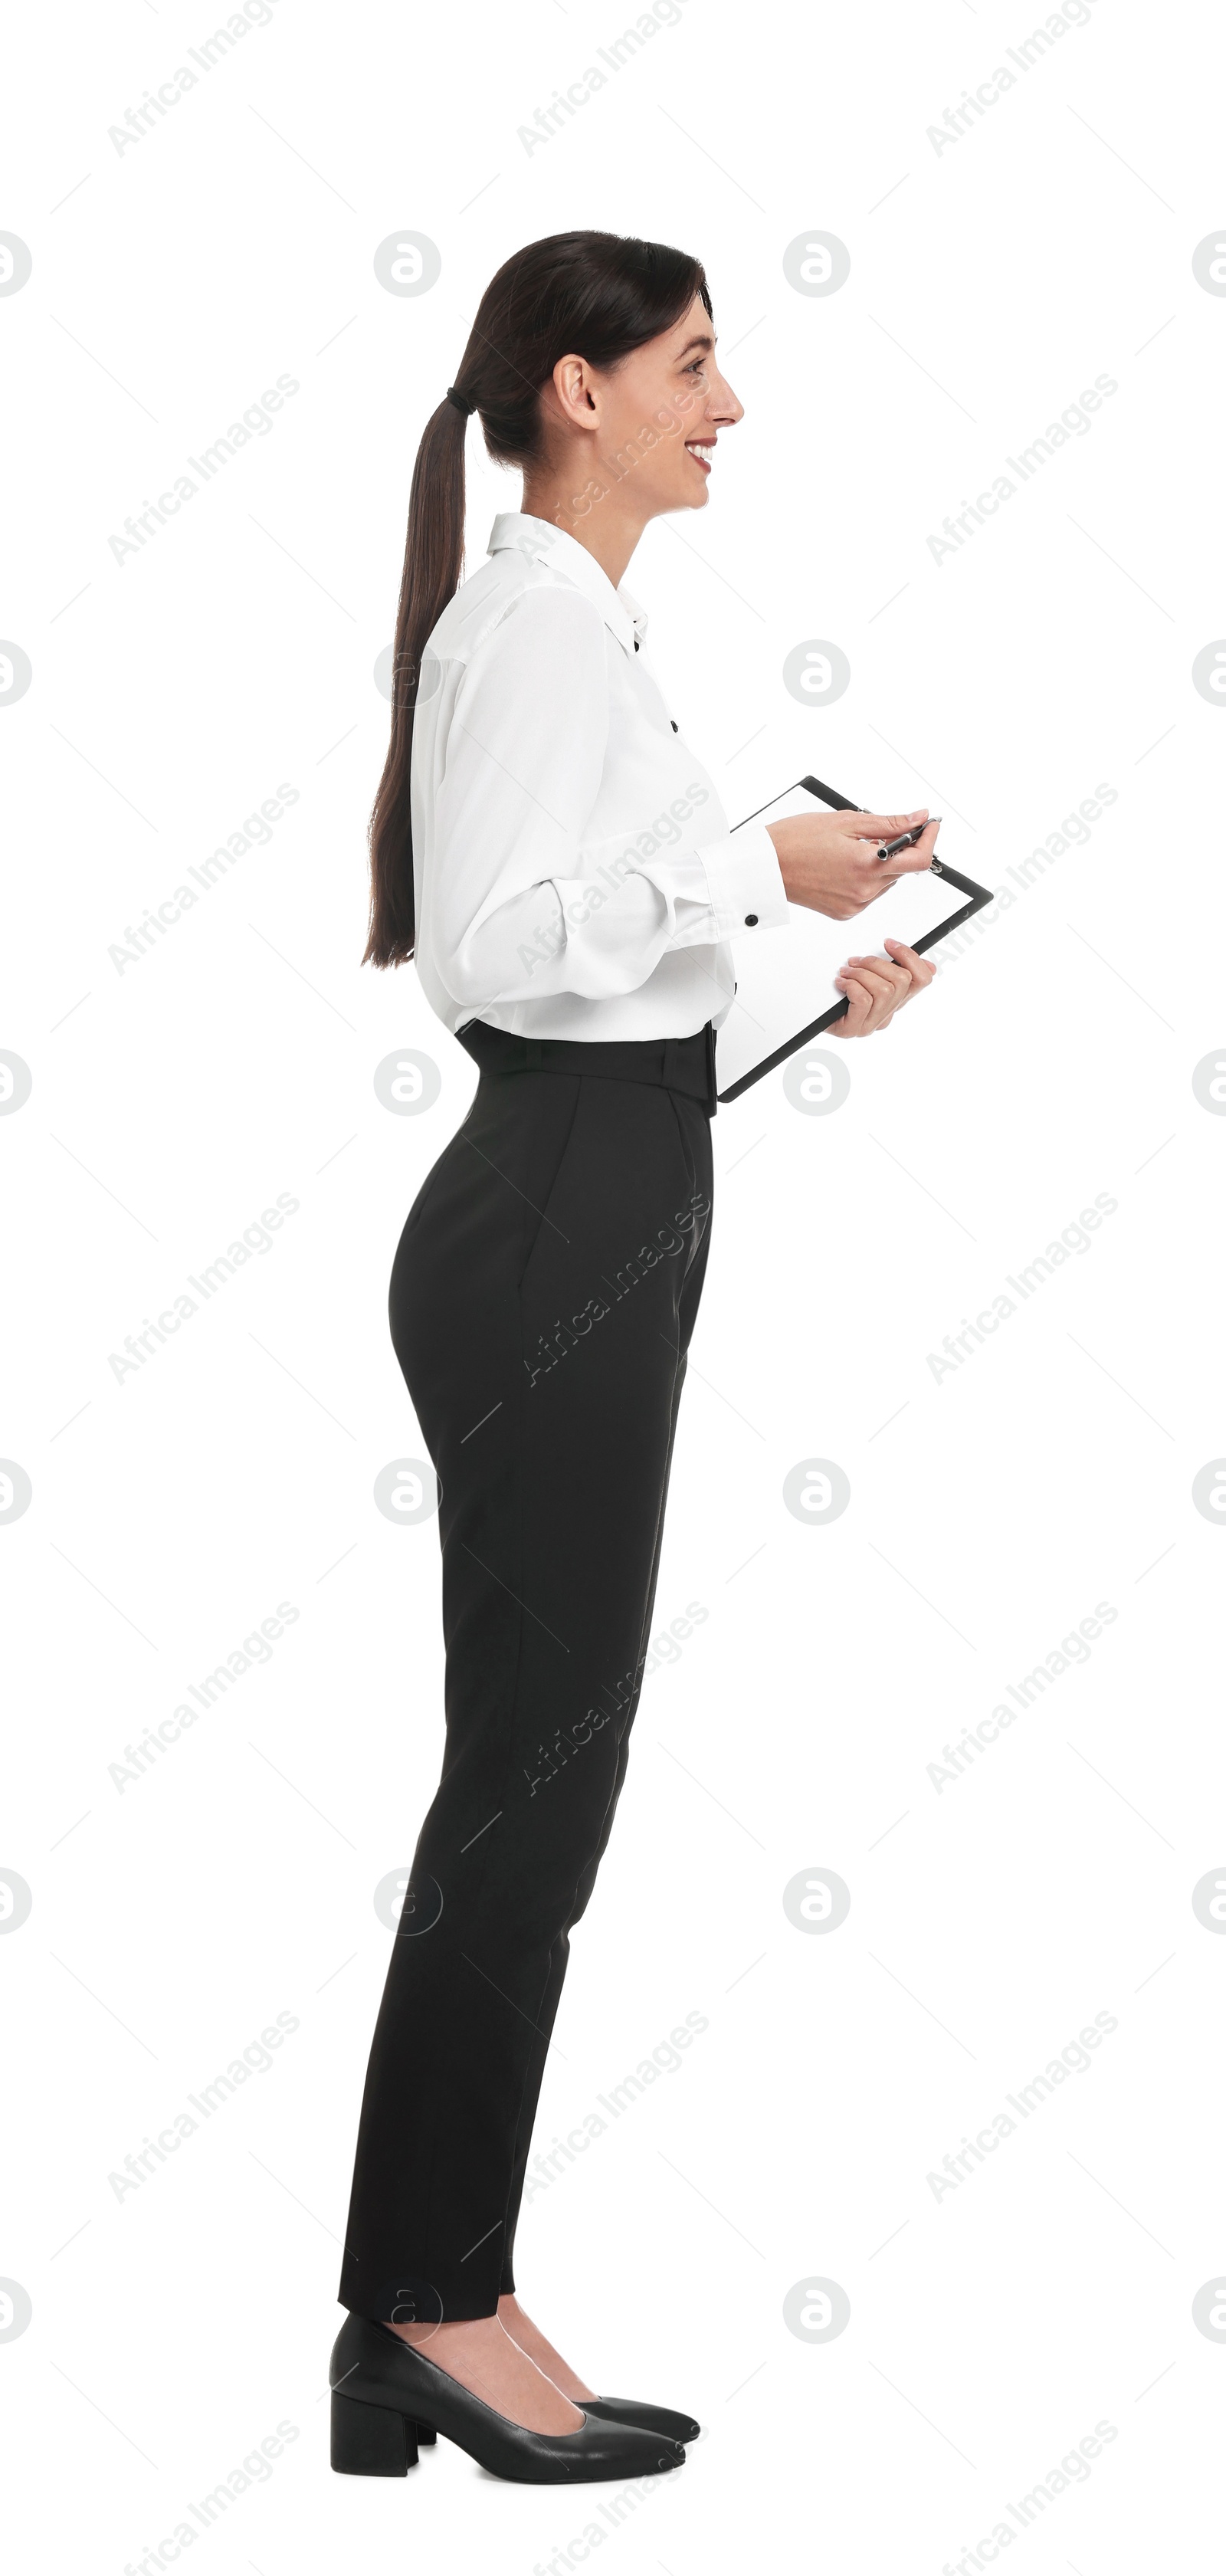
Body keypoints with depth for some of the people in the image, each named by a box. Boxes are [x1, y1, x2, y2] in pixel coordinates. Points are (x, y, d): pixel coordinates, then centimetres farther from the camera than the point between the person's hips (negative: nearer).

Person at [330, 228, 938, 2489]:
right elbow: (487, 945, -23)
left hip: (592, 1214, 10)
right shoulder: (532, 615, -13)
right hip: (554, 1228, -10)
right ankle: (437, 2305, 9)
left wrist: (802, 984, 13)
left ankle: (425, 2305, 20)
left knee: (539, 1767, 11)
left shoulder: (582, 619, 18)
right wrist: (757, 869, -19)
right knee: (535, 1771, -3)